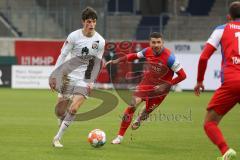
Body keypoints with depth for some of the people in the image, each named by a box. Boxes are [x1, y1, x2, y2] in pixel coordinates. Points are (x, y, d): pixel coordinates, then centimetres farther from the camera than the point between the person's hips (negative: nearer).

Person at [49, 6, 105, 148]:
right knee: (60, 111, -1)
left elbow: (97, 63, 5)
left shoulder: (100, 41, -5)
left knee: (73, 109, -17)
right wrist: (54, 75, -9)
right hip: (69, 76, 0)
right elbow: (63, 55, -6)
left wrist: (92, 81, 2)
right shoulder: (74, 36, -10)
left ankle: (58, 138, -7)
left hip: (84, 80, 0)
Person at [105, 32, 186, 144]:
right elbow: (134, 56, 10)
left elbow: (182, 75, -20)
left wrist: (166, 85, -23)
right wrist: (117, 60, 4)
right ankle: (120, 137, -5)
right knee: (132, 105, -14)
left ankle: (139, 120, 50)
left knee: (147, 111, 8)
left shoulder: (169, 58, -26)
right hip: (146, 83, 3)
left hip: (159, 88, -3)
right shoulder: (147, 51, -11)